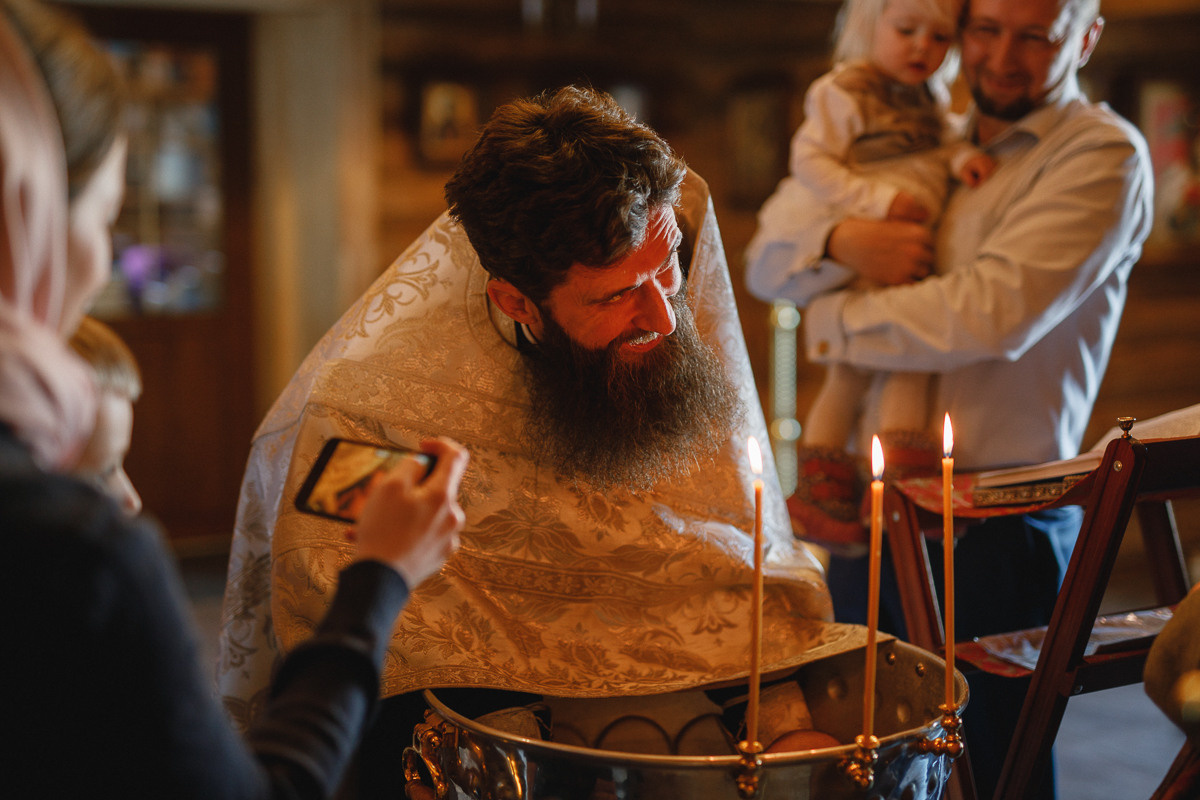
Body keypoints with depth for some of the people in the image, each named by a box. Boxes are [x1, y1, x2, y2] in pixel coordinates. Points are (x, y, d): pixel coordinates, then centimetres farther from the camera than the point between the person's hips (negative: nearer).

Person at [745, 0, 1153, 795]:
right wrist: (843, 239, -11)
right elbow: (770, 255, 11)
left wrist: (834, 323, -9)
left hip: (997, 529, -6)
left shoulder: (1102, 154, -6)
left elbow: (994, 312, -21)